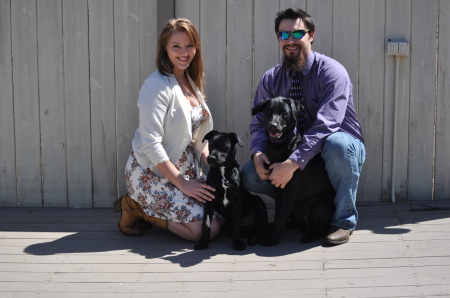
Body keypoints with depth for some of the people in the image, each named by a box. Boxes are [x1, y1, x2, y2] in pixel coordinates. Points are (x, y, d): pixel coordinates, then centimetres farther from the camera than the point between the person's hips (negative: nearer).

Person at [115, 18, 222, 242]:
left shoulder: (191, 82, 10)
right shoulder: (158, 85, -17)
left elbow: (198, 138, 15)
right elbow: (150, 144, -22)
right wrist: (183, 184, -20)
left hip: (184, 171, 9)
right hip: (152, 174, -9)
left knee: (219, 217, -3)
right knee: (207, 230, -17)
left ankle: (144, 208, 10)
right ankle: (136, 208, 0)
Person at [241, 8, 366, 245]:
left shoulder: (331, 71, -17)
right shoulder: (270, 79, 0)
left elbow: (325, 125, -29)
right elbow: (259, 124, -2)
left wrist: (293, 163, -38)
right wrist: (258, 153, -25)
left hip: (344, 148, -4)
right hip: (292, 156, 4)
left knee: (337, 143, -40)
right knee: (250, 175, -18)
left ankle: (344, 220, -18)